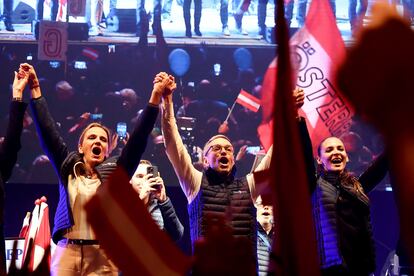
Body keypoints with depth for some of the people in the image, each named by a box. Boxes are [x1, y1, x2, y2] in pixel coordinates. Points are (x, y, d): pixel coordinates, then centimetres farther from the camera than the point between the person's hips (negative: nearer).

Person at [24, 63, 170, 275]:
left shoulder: (115, 172, 8)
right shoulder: (69, 169, 12)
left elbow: (139, 137, 2)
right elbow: (47, 130, 9)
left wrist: (155, 96, -5)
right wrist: (35, 88, 6)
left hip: (103, 256, -1)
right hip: (66, 252, 1)